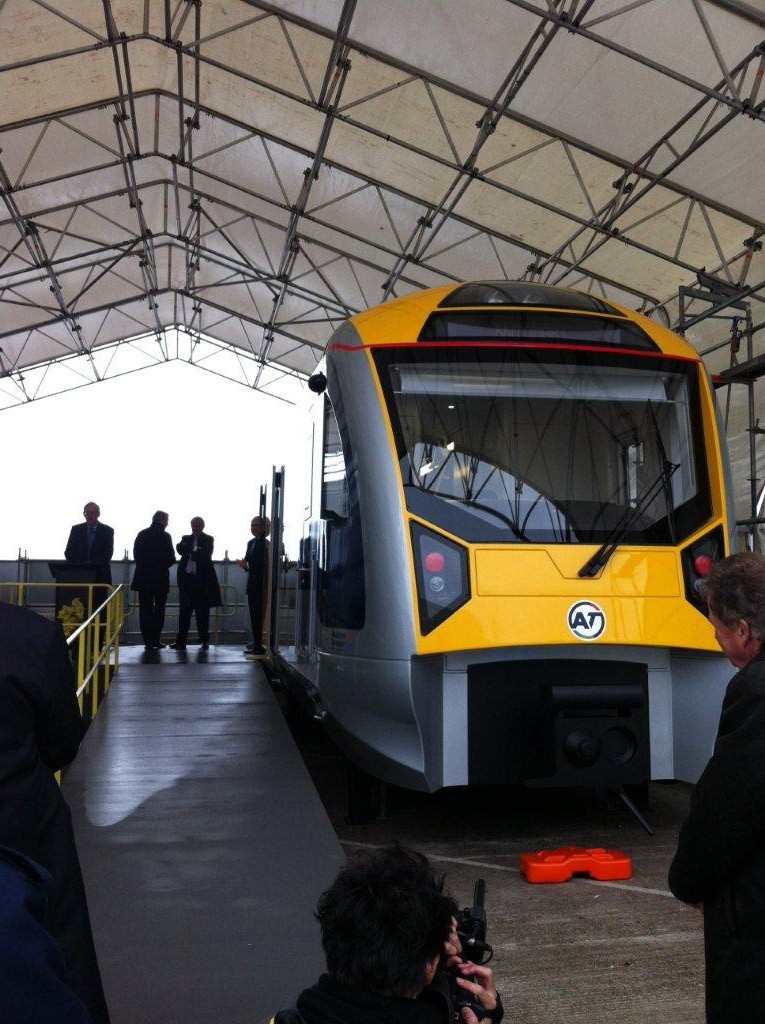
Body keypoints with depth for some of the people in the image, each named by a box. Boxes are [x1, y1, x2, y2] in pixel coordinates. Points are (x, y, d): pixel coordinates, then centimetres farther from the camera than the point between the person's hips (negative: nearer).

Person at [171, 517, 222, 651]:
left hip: (201, 579, -2)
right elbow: (179, 548, -4)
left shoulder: (208, 539, 7)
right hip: (186, 577, 2)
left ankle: (204, 640, 9)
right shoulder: (186, 538, 15)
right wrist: (195, 551, -15)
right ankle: (181, 641, 4)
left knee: (202, 610, 2)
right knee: (184, 610, 2)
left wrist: (190, 552, -1)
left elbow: (206, 555, -7)